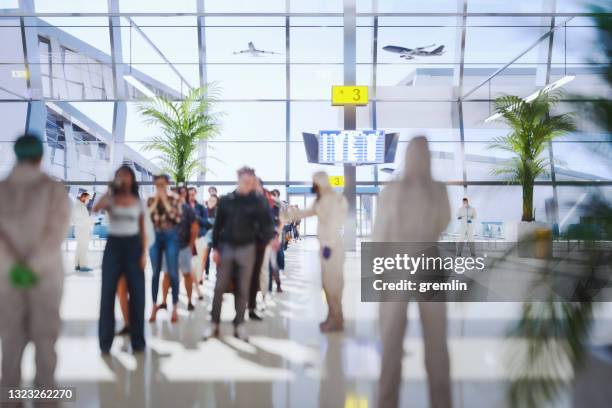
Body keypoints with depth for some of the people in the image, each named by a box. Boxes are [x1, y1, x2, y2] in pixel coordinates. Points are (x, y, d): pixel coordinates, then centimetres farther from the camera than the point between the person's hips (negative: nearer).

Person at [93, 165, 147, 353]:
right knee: (108, 292, 0)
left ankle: (137, 340, 15)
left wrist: (144, 254, -2)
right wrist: (110, 189, -20)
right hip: (114, 245, -1)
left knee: (137, 293, 2)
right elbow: (96, 208, -22)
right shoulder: (111, 199, 2)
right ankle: (105, 341, 12)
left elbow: (143, 231, 6)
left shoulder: (138, 202, 6)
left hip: (133, 245, 1)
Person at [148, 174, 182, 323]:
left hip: (170, 236, -2)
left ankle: (174, 308, 7)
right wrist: (156, 201, -7)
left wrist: (165, 200, -11)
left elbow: (177, 217, -12)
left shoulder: (174, 198, 0)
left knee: (173, 273, -1)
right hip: (155, 236, 2)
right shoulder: (151, 199, 8)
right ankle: (154, 306, 18)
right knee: (155, 272, 7)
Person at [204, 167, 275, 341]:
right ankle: (214, 324, 14)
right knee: (219, 288, 3)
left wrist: (271, 237, -26)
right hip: (226, 247, 1)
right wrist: (215, 248, -1)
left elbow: (266, 222, -6)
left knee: (243, 290, 5)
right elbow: (218, 225, 4)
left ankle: (239, 326, 15)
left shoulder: (257, 201, -1)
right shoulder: (225, 200, 2)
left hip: (246, 249, -1)